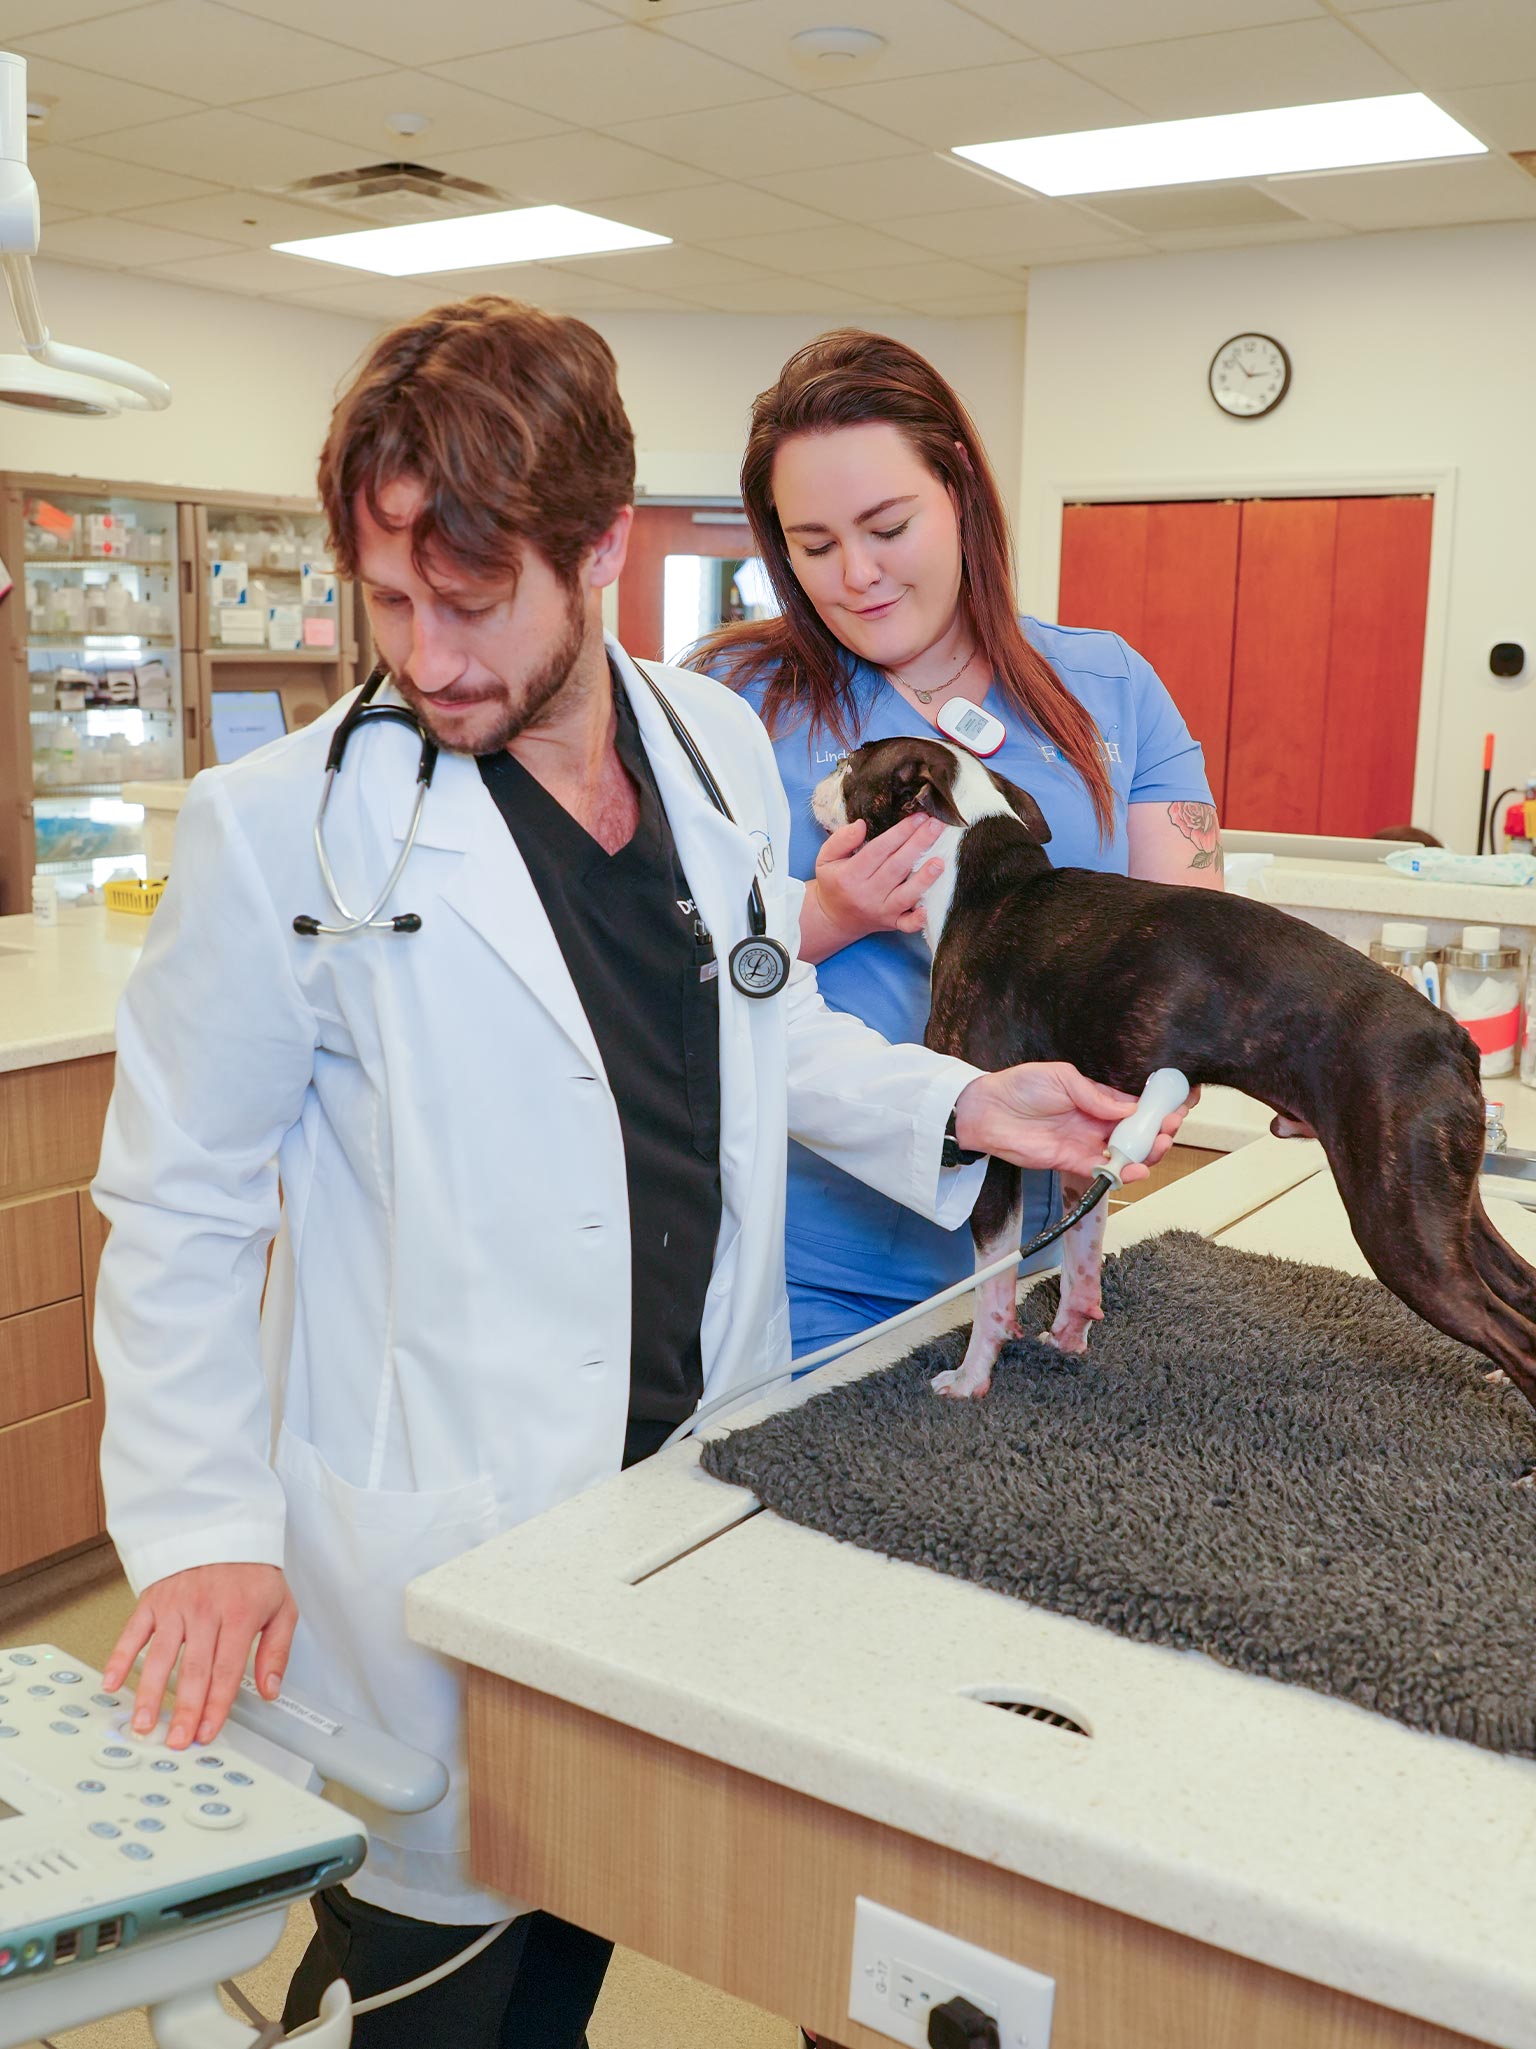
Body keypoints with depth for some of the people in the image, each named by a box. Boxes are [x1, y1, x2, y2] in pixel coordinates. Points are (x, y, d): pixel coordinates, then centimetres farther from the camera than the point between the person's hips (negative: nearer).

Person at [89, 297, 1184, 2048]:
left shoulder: (724, 748, 0)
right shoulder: (282, 828, -15)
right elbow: (181, 1205, -7)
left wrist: (959, 1106, 1)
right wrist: (203, 1531, -12)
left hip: (693, 1476, 5)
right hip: (439, 1535, -4)